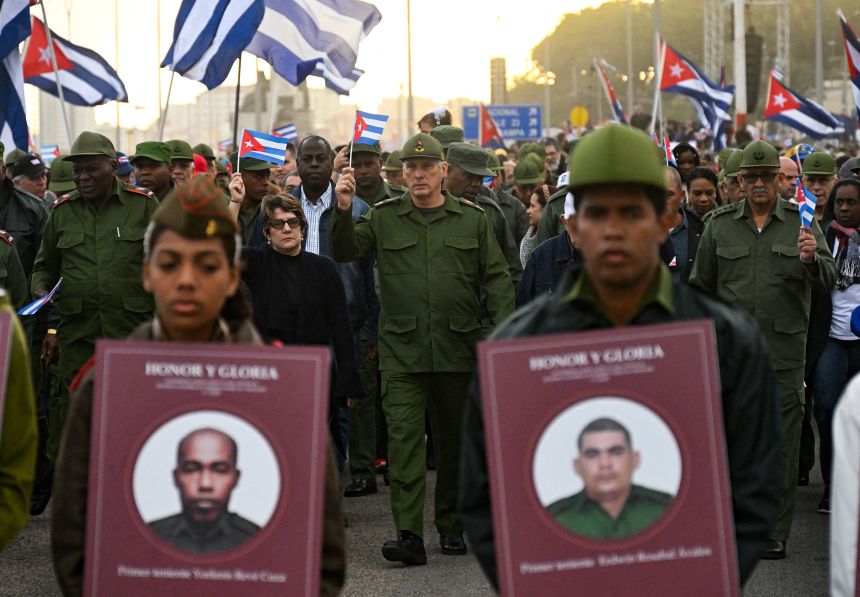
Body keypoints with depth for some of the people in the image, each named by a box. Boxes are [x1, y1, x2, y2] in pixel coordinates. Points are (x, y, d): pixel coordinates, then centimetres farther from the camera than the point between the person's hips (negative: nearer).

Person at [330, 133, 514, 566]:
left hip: (458, 348, 1)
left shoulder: (472, 219, 7)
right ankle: (409, 534, -12)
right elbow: (344, 252, -1)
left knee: (455, 439, 10)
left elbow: (496, 277, 7)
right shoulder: (384, 218, 7)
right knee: (404, 438, -9)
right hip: (402, 351, -1)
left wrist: (504, 326, -5)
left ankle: (452, 526, 24)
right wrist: (343, 210, -16)